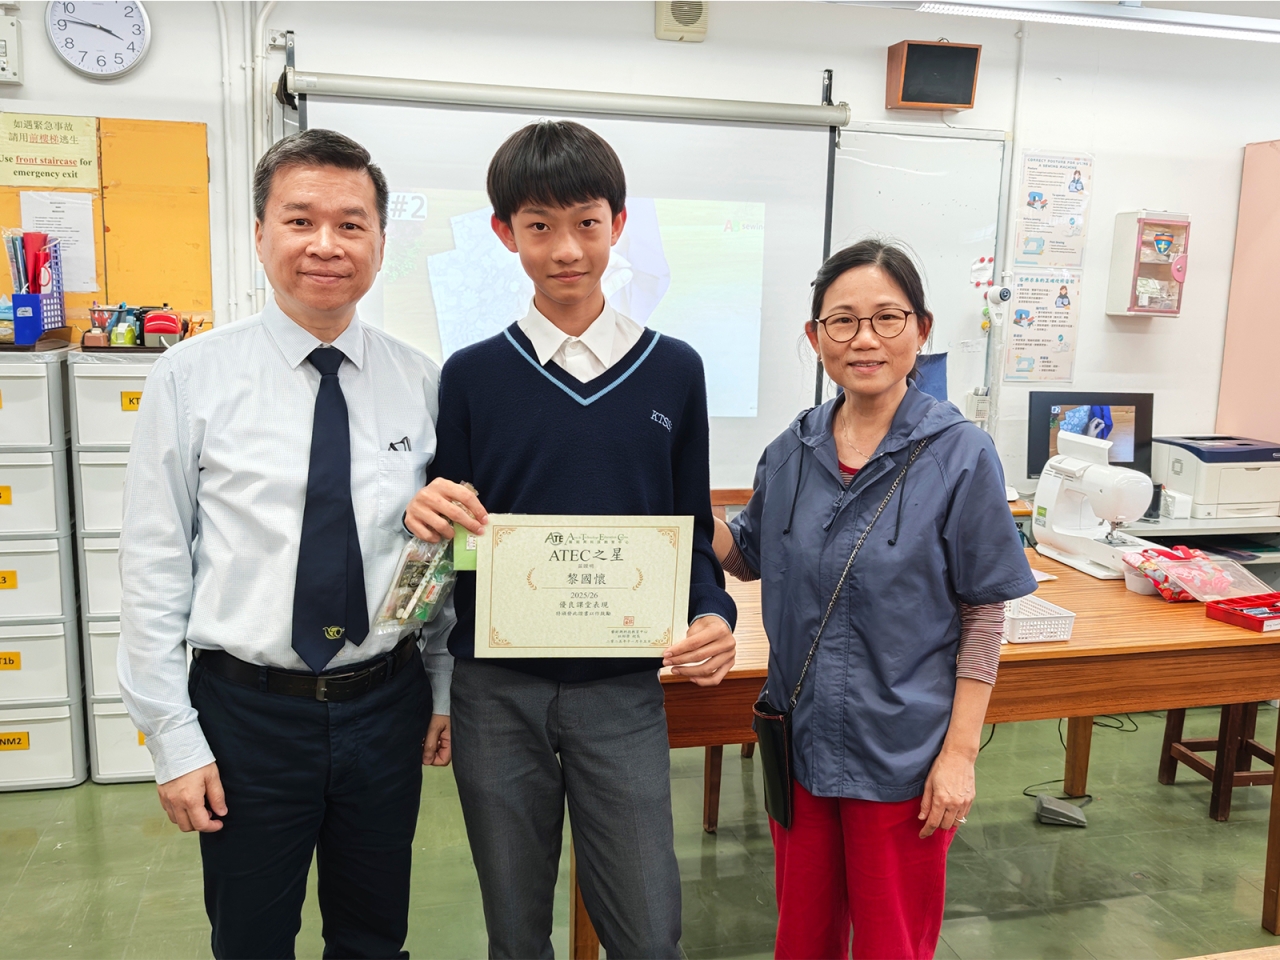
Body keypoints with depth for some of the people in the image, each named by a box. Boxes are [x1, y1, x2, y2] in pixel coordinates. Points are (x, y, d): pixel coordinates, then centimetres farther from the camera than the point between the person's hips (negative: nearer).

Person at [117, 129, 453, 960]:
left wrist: (445, 692, 8)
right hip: (248, 706, -1)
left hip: (388, 704, 2)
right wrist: (174, 739, -7)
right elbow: (153, 566, -6)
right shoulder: (191, 377, -7)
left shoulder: (422, 383, -1)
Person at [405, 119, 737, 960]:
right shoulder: (472, 375, 0)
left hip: (622, 687, 0)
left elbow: (691, 528, 7)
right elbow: (451, 534, 4)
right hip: (497, 689, 1)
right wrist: (430, 517, -19)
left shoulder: (672, 371, 2)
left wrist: (714, 614, -12)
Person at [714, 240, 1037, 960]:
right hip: (801, 739, 4)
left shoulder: (961, 455, -13)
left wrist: (960, 751, -12)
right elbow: (756, 557, 13)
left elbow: (985, 616, -10)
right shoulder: (793, 449, 0)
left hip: (902, 754, -4)